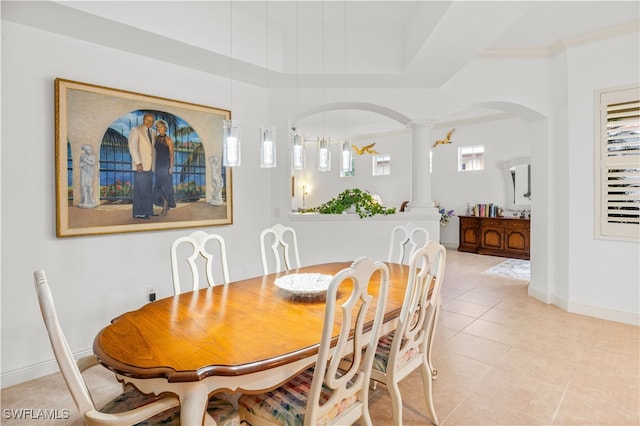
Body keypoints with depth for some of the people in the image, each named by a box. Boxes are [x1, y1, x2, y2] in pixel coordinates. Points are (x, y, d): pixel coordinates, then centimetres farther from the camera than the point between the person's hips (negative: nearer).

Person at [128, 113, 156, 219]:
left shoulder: (153, 132, 17)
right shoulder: (136, 130, 0)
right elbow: (132, 147, -7)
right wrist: (138, 163, -15)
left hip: (150, 165, 6)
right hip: (141, 165, -6)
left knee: (149, 190, 7)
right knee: (140, 190, -6)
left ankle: (148, 211, 12)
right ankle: (138, 213, -2)